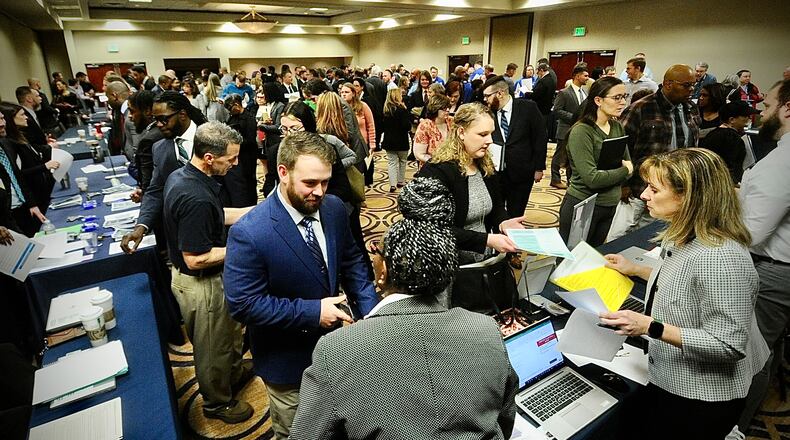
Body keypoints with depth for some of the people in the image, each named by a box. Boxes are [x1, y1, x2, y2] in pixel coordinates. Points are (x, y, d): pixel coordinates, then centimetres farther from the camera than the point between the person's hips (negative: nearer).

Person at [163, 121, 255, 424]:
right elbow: (195, 259, -30)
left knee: (231, 328, 30)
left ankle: (234, 373, 54)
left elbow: (217, 215, 6)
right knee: (213, 347, 15)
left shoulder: (181, 175, -3)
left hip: (212, 278, 9)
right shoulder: (196, 199, -34)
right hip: (201, 284, -9)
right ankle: (217, 402, 39)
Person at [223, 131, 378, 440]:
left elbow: (351, 262, 1)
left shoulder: (334, 209, -11)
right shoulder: (249, 233, -28)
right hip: (288, 362, -5)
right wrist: (311, 312, -26)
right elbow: (243, 304, -24)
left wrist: (369, 310, -12)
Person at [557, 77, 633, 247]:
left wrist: (610, 175, -12)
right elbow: (592, 178, -24)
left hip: (610, 206, 7)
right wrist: (623, 171, -9)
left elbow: (629, 164, 8)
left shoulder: (617, 127, 4)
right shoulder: (581, 131, -17)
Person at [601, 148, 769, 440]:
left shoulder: (720, 258, -31)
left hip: (702, 398, -9)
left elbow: (728, 345, -29)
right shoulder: (682, 237, -1)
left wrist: (650, 327, -32)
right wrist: (635, 270, 9)